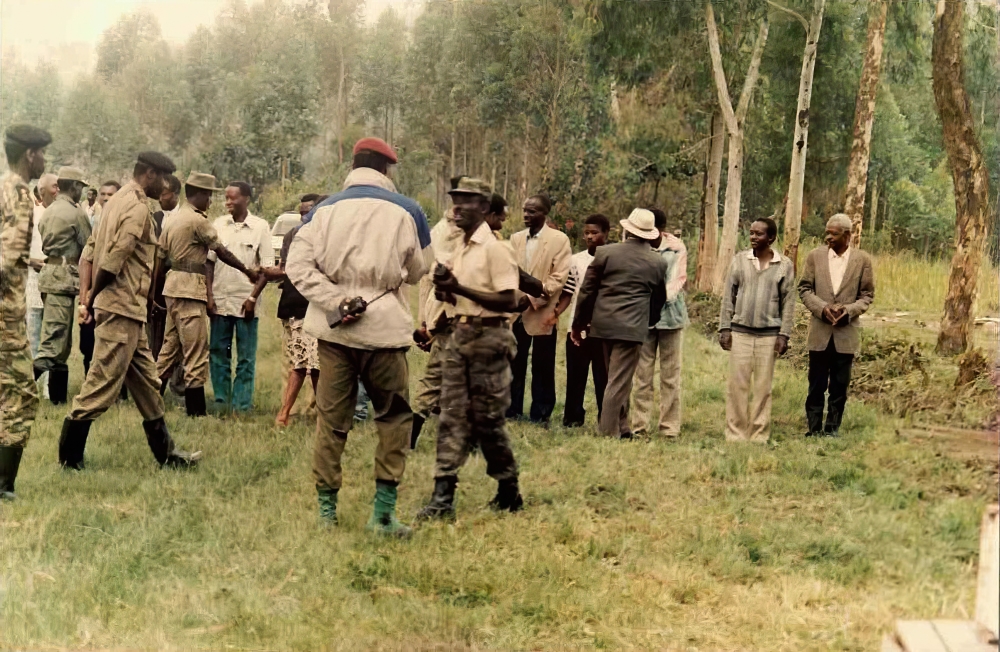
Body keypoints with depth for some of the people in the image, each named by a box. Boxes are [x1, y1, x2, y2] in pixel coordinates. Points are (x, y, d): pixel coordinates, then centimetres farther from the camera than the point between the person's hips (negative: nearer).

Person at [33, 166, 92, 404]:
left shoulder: (48, 211, 13)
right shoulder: (76, 213, -8)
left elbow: (45, 244, 15)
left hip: (48, 271, 8)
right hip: (65, 275, -8)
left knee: (62, 339, 13)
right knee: (55, 337, -10)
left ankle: (58, 395, 15)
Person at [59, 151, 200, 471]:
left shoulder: (118, 200, 15)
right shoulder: (138, 207, -14)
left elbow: (91, 250, 15)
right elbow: (113, 259, -22)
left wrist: (91, 296, 11)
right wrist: (92, 299, -9)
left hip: (128, 310, 10)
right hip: (122, 308, -10)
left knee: (146, 381, 14)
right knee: (103, 384, -4)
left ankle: (165, 453, 21)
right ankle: (69, 456, 3)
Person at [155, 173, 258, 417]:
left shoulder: (173, 220, 14)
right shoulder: (198, 220, -12)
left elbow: (160, 260, 15)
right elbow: (221, 252, -8)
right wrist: (247, 271, 1)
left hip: (172, 286, 9)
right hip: (190, 289, -9)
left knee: (170, 348, 15)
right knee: (196, 353, -5)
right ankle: (195, 411, -3)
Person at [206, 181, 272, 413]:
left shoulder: (260, 227, -2)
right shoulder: (219, 225, 5)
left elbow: (267, 267, -3)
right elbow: (209, 262, 7)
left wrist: (253, 298, -9)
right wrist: (209, 296, -1)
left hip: (245, 302, -3)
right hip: (220, 300, 3)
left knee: (246, 358, 2)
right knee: (218, 353, 7)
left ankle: (241, 406, 6)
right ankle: (221, 401, 16)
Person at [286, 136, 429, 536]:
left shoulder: (324, 210, 4)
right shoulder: (406, 211, 0)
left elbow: (297, 266, -8)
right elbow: (417, 272, 12)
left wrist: (335, 300, -10)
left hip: (333, 328, 2)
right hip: (384, 328, -2)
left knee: (332, 417, 11)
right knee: (394, 416, 9)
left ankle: (326, 507, 15)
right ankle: (383, 512, 4)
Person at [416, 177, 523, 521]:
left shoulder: (494, 249, -10)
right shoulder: (458, 250, 14)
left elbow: (509, 301, -16)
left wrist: (459, 288, -19)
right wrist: (445, 289, -1)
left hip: (487, 337, -7)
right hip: (457, 336, 7)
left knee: (487, 420, 1)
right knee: (452, 418, 1)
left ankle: (509, 492, 17)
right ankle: (442, 498, -1)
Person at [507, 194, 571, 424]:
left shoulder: (559, 240, -2)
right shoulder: (516, 238, 14)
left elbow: (559, 277, -9)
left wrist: (537, 297, -17)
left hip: (542, 312, -4)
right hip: (517, 311, 4)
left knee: (542, 366, 3)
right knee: (514, 363, 8)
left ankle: (540, 414, 10)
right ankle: (512, 410, 17)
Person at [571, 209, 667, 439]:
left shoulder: (605, 253, -1)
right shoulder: (657, 263, 2)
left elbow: (587, 291, 2)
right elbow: (658, 301, 12)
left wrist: (579, 323, 11)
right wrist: (647, 322, 28)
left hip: (603, 323, 2)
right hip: (632, 326, -2)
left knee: (617, 379, 16)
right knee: (619, 381, -1)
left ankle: (621, 428, 21)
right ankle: (609, 433, -1)